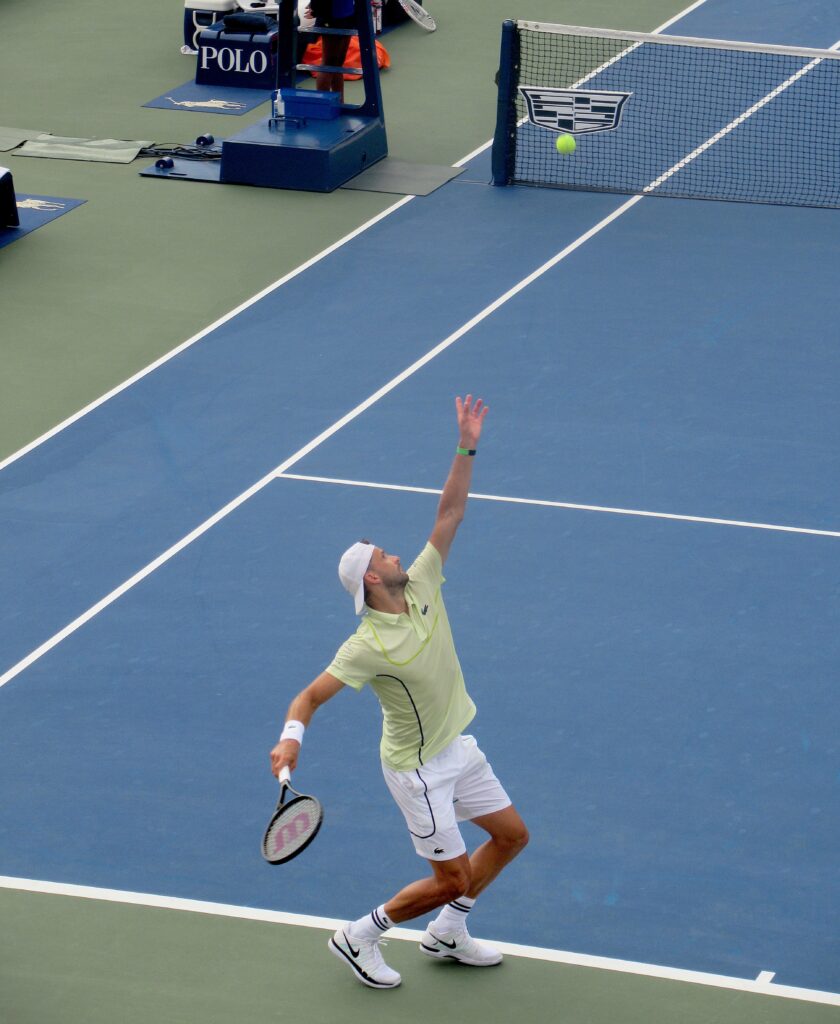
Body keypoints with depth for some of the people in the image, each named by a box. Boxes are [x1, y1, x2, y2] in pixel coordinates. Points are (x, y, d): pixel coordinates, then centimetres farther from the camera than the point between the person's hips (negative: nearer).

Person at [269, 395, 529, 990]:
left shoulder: (422, 587, -8)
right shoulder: (370, 646, -27)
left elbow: (450, 514, -9)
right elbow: (311, 697, -27)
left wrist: (467, 449, -19)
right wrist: (292, 737, -47)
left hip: (458, 747, 8)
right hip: (419, 767, -8)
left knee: (512, 835, 15)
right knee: (452, 880, -2)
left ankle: (447, 934, 30)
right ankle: (359, 937, 16)